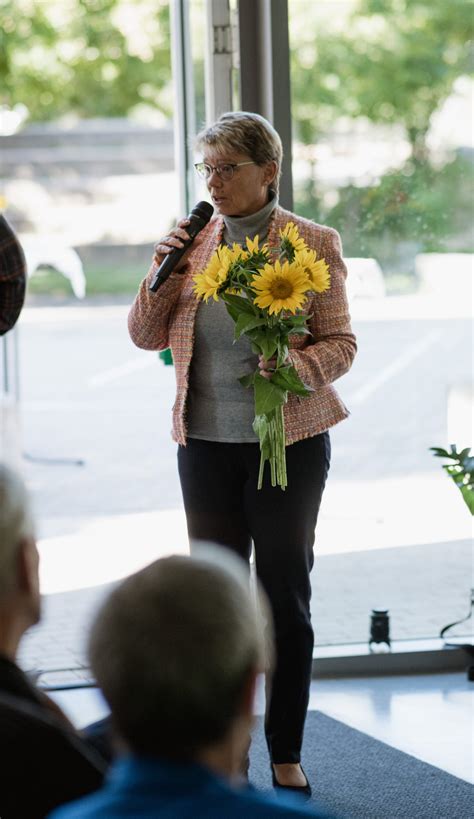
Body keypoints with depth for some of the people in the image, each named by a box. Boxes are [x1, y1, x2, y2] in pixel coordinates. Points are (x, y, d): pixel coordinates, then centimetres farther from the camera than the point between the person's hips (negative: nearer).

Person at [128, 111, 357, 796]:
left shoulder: (314, 243, -5)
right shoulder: (193, 239, 5)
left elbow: (341, 343, -3)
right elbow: (146, 336, 10)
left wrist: (297, 366, -22)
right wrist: (163, 274, -7)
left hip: (289, 443, -3)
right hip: (206, 444, 3)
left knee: (286, 597, 5)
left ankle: (287, 755, 17)